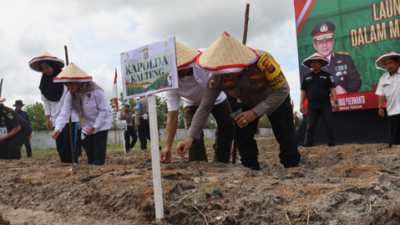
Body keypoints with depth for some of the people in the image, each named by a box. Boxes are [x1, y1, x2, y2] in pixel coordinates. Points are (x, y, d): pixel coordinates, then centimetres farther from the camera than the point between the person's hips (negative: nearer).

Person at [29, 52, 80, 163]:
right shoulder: (44, 83, 13)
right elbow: (46, 102, 14)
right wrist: (47, 118, 9)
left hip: (70, 118, -5)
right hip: (56, 120, 5)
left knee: (69, 145, -8)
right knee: (60, 147, 5)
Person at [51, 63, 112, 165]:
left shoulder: (96, 91, -29)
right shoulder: (70, 95, -11)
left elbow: (104, 110, -23)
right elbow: (65, 112, -17)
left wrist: (95, 126, -22)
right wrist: (58, 128, -33)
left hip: (101, 123, -6)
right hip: (87, 125, 6)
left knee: (99, 150, -11)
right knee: (89, 149, 10)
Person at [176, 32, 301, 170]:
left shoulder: (263, 60, -42)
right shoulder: (217, 78, -31)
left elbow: (282, 90, -32)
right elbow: (205, 107, -25)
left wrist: (256, 112, -38)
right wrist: (190, 138, -32)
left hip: (277, 100, -3)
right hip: (248, 105, 3)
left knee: (285, 138, -4)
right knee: (242, 138, -5)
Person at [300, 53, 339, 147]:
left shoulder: (327, 75, 10)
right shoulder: (306, 77, 16)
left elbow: (332, 89, 3)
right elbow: (303, 91, 14)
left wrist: (335, 101, -7)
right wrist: (301, 104, 5)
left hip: (325, 106, -1)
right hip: (311, 107, 2)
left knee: (329, 126, 0)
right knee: (310, 127, 0)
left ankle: (331, 145, 6)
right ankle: (308, 145, 4)